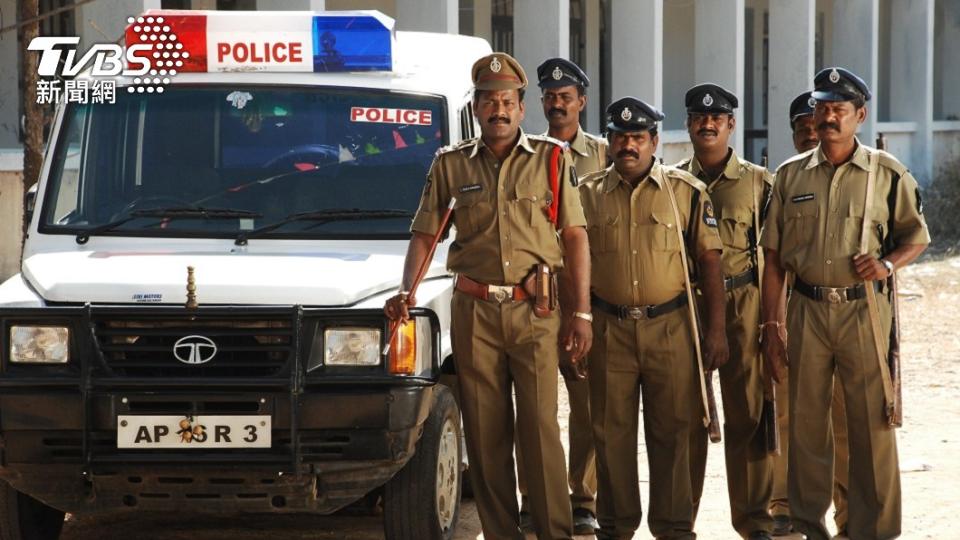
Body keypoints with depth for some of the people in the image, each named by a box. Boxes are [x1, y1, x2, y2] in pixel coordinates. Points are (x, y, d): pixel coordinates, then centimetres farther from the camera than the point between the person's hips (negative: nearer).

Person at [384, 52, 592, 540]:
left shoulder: (551, 159, 5)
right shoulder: (450, 165, 9)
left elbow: (575, 237, 4)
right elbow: (424, 234, 13)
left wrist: (581, 313, -2)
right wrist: (407, 291, -4)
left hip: (535, 311, -2)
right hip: (474, 315, 2)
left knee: (541, 427, -6)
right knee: (485, 432, 3)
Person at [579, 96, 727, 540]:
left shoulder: (687, 192, 2)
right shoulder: (587, 194, 6)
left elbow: (709, 261, 2)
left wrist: (717, 329, -4)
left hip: (670, 328, -1)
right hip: (608, 329, 1)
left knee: (671, 432, 3)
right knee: (611, 432, 6)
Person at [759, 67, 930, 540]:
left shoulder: (887, 173, 2)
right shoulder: (791, 176, 7)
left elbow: (917, 235, 10)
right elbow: (774, 257, 8)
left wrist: (888, 263, -11)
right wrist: (771, 325, 3)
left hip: (863, 309, -2)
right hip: (806, 309, 2)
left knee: (872, 422, -2)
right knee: (806, 424, 7)